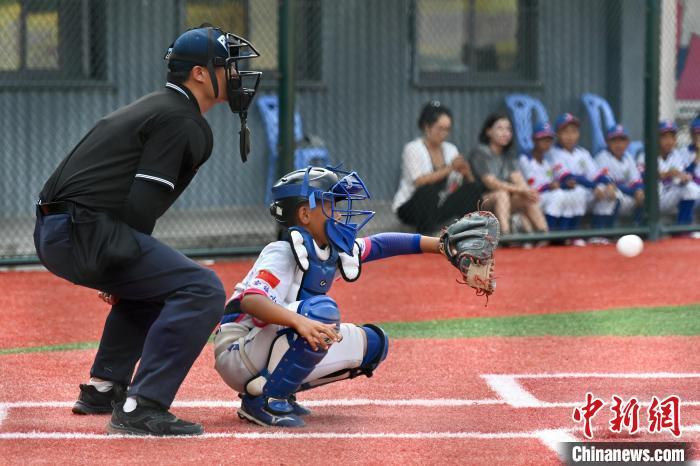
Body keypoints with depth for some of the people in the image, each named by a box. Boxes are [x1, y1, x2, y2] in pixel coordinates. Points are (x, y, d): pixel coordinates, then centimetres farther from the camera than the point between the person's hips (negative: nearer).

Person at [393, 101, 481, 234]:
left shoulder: (451, 149, 8)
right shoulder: (412, 149, -10)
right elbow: (420, 181, -26)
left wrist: (466, 172, -19)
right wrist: (449, 169, -28)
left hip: (438, 207, 6)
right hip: (409, 207, -6)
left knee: (475, 188, -14)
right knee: (429, 190, -38)